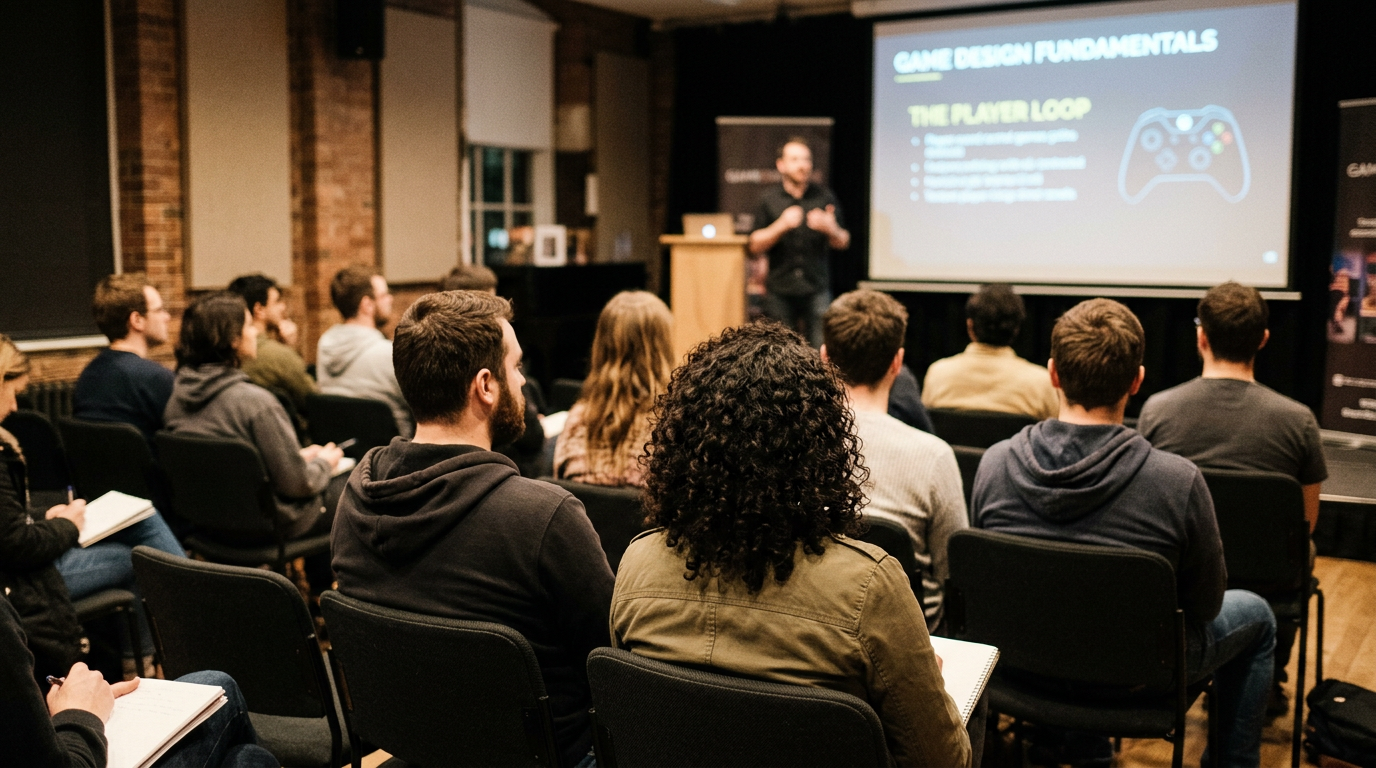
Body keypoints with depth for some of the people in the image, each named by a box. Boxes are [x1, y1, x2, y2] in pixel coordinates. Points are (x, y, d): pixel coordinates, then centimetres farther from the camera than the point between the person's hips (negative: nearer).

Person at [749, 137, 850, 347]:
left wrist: (831, 229, -12)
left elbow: (843, 243, 10)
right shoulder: (769, 199, 7)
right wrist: (781, 226, -13)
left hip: (817, 290, 0)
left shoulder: (824, 197, 8)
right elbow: (755, 246, 2)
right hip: (779, 291, 0)